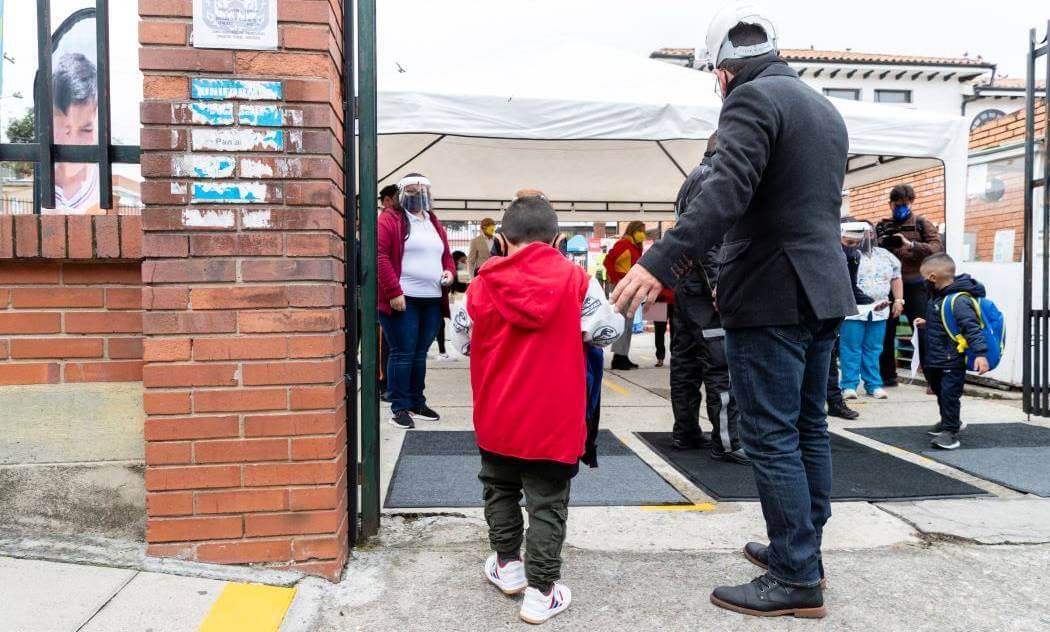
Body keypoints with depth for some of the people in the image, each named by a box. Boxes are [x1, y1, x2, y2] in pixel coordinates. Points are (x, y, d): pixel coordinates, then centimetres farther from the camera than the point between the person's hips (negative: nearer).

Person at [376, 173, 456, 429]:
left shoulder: (434, 223, 20)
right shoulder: (389, 219, -2)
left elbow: (446, 255, 26)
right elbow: (380, 255, -12)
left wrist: (449, 271, 3)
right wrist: (393, 292, -18)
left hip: (432, 300, 7)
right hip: (403, 299, -6)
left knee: (420, 354, 13)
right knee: (403, 353, -3)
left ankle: (417, 403, 22)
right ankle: (399, 408, 4)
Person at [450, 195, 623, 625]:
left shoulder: (485, 282, -5)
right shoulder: (576, 280, -10)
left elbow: (460, 337, 7)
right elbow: (609, 330, 1)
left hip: (497, 417, 2)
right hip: (552, 420, -2)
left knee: (500, 490, 23)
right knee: (547, 504, 7)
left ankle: (507, 565, 35)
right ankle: (541, 592, 13)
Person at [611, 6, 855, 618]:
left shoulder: (752, 99, -11)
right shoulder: (825, 108, 18)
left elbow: (726, 192, -27)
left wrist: (661, 263, -33)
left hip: (773, 297, -9)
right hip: (824, 291, 10)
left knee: (772, 437, -3)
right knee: (809, 428, 16)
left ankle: (797, 580, 6)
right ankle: (803, 552, 29)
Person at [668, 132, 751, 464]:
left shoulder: (692, 179, 24)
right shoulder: (711, 176, -7)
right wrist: (716, 283, -23)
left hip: (687, 285, 11)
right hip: (703, 286, -10)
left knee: (686, 361, 10)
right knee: (722, 363, -10)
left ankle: (685, 433, 16)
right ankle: (726, 440, -9)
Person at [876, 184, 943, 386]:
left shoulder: (922, 224, 3)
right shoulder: (882, 226, 12)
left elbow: (938, 248, -8)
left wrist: (911, 244, -22)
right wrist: (879, 244, -6)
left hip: (915, 286, -3)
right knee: (885, 333, 6)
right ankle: (887, 376, 17)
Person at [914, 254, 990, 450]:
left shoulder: (959, 300, -22)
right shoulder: (940, 297, 9)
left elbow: (972, 327, -27)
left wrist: (980, 353, -32)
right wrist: (926, 324, 17)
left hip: (953, 361, -11)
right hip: (936, 359, 11)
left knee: (949, 394, -7)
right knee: (940, 391, 23)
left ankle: (951, 432, 1)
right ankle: (949, 422, 41)